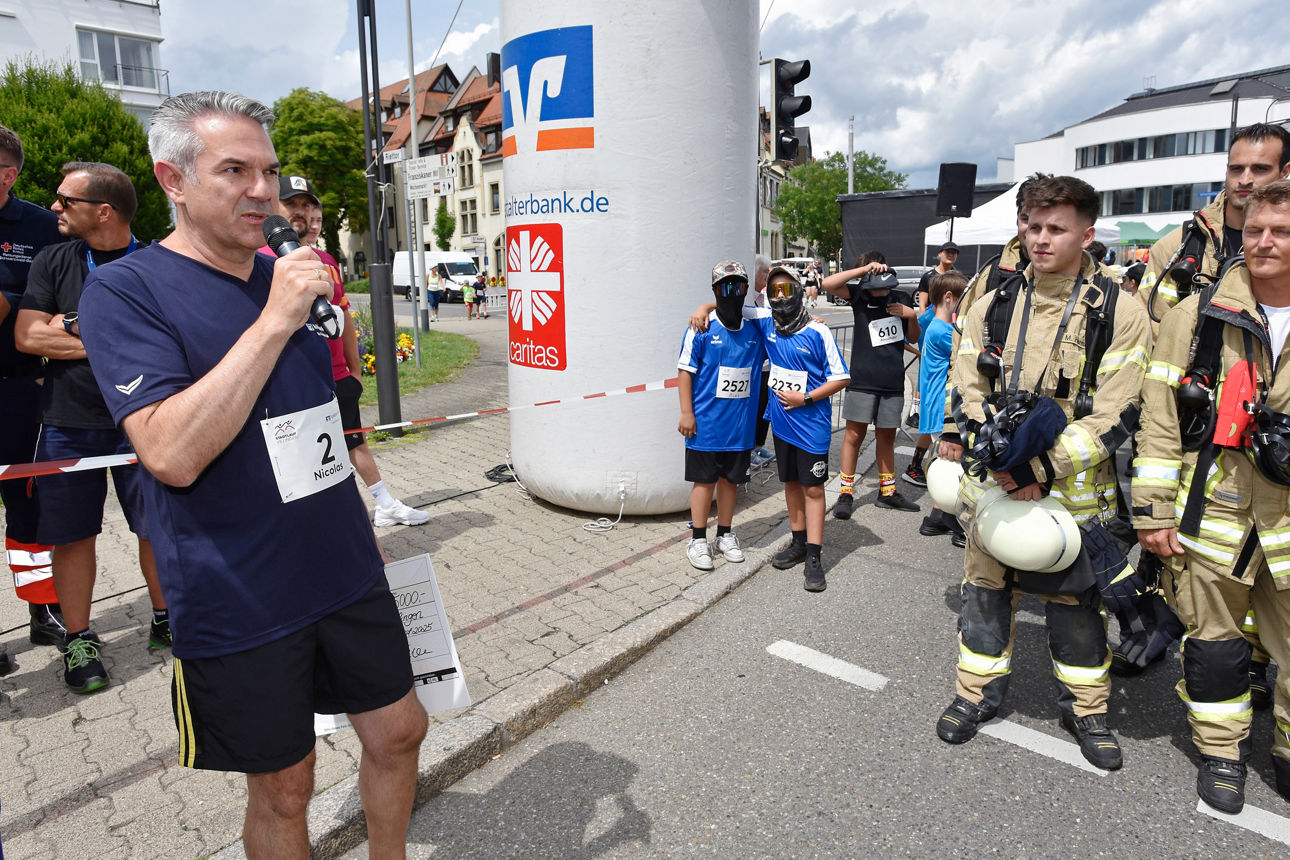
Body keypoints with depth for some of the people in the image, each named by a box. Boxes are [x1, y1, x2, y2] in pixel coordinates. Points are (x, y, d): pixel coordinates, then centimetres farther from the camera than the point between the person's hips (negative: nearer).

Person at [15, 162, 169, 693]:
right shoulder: (53, 261, 5)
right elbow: (27, 336, -3)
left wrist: (71, 325, -11)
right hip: (68, 423, 2)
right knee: (72, 533, 7)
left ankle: (165, 622, 23)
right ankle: (79, 639, 21)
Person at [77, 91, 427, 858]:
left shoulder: (287, 278, 8)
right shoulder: (124, 291, -11)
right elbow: (172, 454, -25)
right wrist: (273, 322, -26)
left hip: (346, 572, 6)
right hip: (240, 606, -6)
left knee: (399, 731, 17)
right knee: (283, 789, 11)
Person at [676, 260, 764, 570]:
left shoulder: (756, 330, 5)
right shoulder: (701, 329, -8)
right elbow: (685, 371, -7)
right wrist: (686, 413, -11)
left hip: (741, 425, 4)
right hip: (706, 424, -4)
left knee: (730, 479, 14)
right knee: (704, 480, 5)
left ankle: (725, 535, 29)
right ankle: (698, 540, 17)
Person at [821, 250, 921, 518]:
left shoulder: (901, 299, 8)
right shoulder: (859, 296, -2)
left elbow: (913, 338, 16)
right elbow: (828, 284, -19)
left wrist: (912, 317, -3)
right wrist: (865, 269, -21)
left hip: (892, 382, 4)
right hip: (862, 380, -3)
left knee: (887, 436, 13)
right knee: (854, 436, -1)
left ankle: (887, 492, 25)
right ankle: (846, 494, 9)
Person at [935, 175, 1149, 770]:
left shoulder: (1120, 314, -7)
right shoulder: (993, 306, 3)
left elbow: (1113, 418, -11)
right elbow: (966, 393, 4)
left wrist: (1040, 468, -18)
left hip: (1072, 490, -2)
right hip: (992, 483, 3)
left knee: (1076, 602, 11)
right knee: (985, 587, 13)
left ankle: (1085, 708, 34)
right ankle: (977, 692, 32)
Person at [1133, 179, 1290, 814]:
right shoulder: (1197, 316, -1)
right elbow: (1159, 420, -3)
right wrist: (1153, 511, -6)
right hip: (1213, 515, -1)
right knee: (1213, 641, 11)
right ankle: (1221, 750, 31)